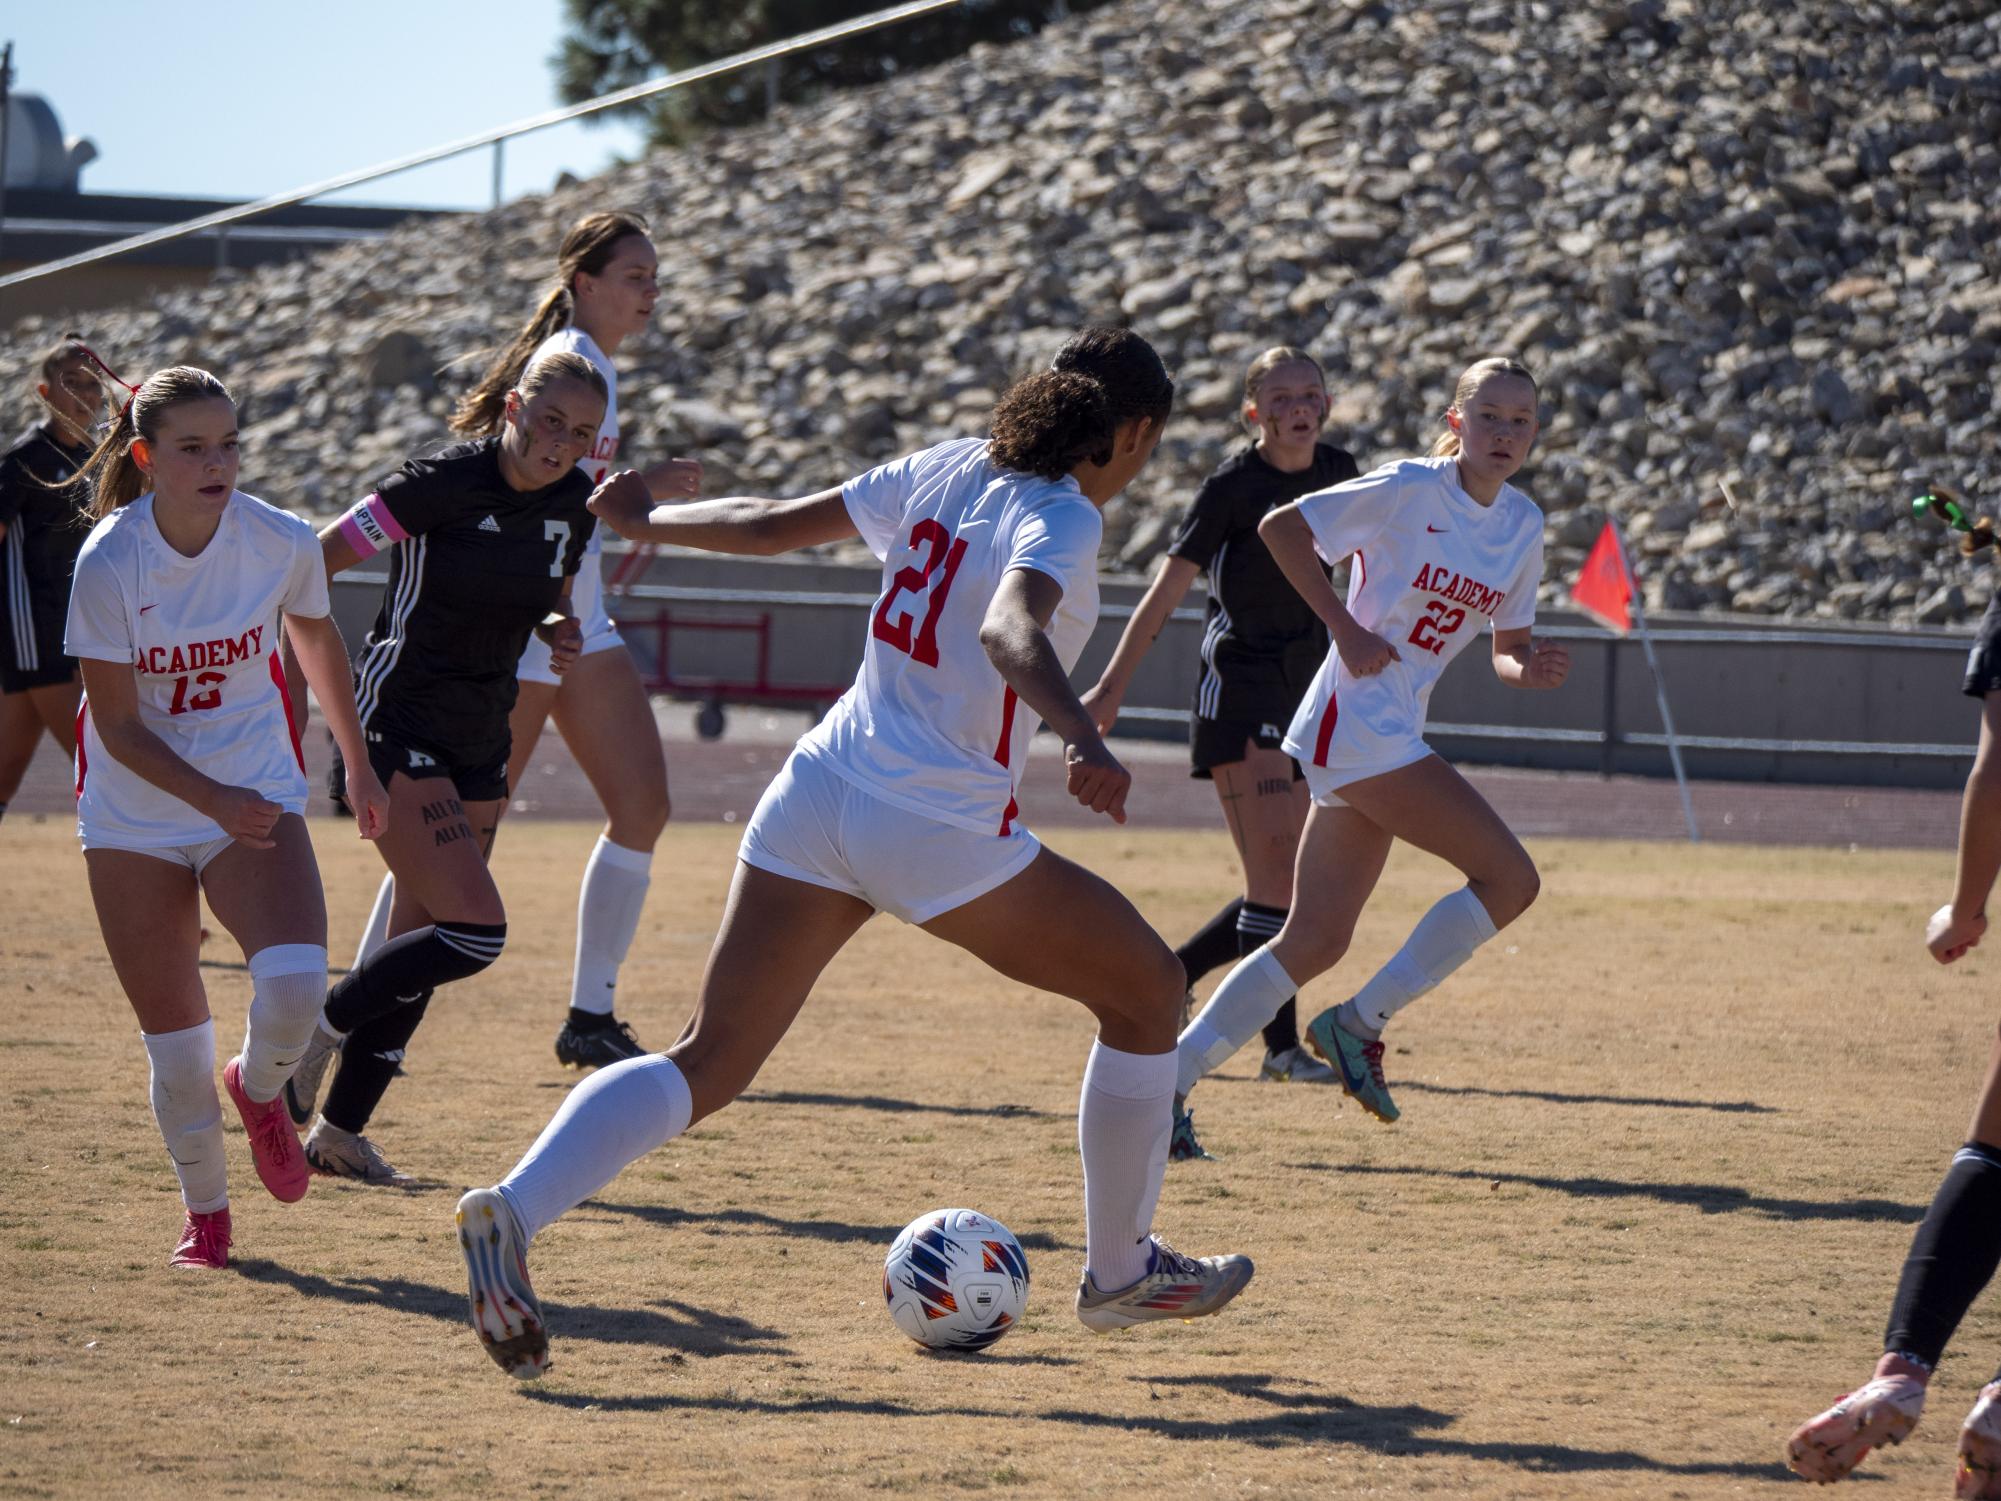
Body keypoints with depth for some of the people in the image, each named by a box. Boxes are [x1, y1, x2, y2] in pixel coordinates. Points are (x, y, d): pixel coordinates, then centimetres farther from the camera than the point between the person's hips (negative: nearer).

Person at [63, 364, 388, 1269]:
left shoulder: (282, 543, -13)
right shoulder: (109, 563, -19)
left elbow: (316, 637, 11)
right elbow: (118, 727, -15)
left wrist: (357, 765, 19)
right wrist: (214, 802, -29)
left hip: (255, 795, 1)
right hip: (134, 813, -1)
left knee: (295, 981, -23)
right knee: (172, 1033, 1)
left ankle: (259, 1087, 12)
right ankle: (204, 1211, 25)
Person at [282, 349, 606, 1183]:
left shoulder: (572, 505, 1)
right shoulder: (442, 485, -18)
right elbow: (309, 566, -14)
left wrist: (560, 631, -3)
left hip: (480, 741, 7)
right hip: (398, 730, -7)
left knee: (419, 945, 10)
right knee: (475, 931, -18)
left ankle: (340, 1131, 21)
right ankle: (319, 1028, 2)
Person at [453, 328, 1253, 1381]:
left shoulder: (941, 471, 11)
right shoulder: (1062, 518, -9)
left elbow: (772, 525, 19)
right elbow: (1010, 633, -30)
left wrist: (644, 522, 35)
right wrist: (1084, 740, -45)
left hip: (816, 793, 7)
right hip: (938, 827, -7)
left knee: (708, 1064, 4)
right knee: (1146, 987, 15)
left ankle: (515, 1205, -21)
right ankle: (1119, 1271, 25)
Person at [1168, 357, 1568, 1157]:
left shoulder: (1523, 525, 11)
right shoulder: (1411, 489, -10)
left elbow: (1507, 649, 16)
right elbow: (1280, 527, -9)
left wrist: (1531, 669, -7)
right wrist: (1345, 628, -15)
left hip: (1392, 737, 8)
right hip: (1357, 722, -8)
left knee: (1316, 940, 5)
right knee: (1508, 876, -13)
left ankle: (1167, 1080, 6)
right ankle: (1360, 1022, -3)